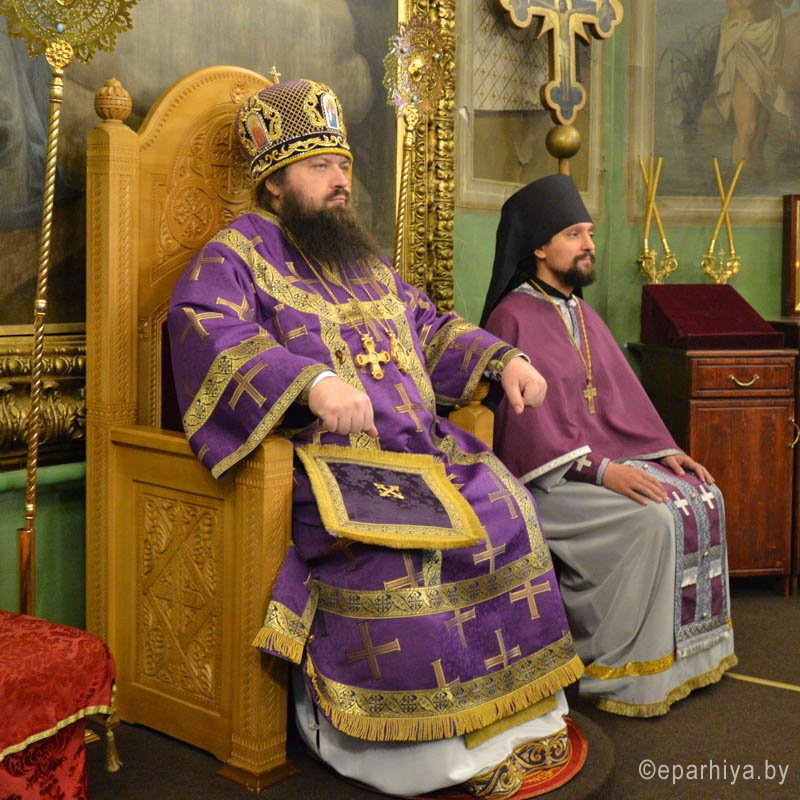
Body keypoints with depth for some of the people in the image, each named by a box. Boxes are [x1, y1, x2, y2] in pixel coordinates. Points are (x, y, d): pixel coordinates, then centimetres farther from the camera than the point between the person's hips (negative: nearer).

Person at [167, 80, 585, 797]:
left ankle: (504, 712, -7)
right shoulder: (237, 254, 2)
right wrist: (312, 380, -33)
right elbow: (206, 332, -17)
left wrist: (502, 360, 13)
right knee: (386, 542, -32)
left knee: (503, 509, -15)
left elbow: (429, 330, 32)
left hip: (414, 443, 7)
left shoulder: (366, 261, 27)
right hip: (321, 454, -7)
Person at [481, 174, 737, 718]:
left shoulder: (584, 315, 18)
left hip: (607, 456, 9)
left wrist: (664, 450, 1)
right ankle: (619, 673, -15)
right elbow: (529, 419, -18)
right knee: (654, 519, -26)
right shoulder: (515, 318, -10)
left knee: (705, 499, -7)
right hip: (548, 473, -8)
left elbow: (623, 393, 16)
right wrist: (599, 470, -26)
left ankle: (686, 654, 2)